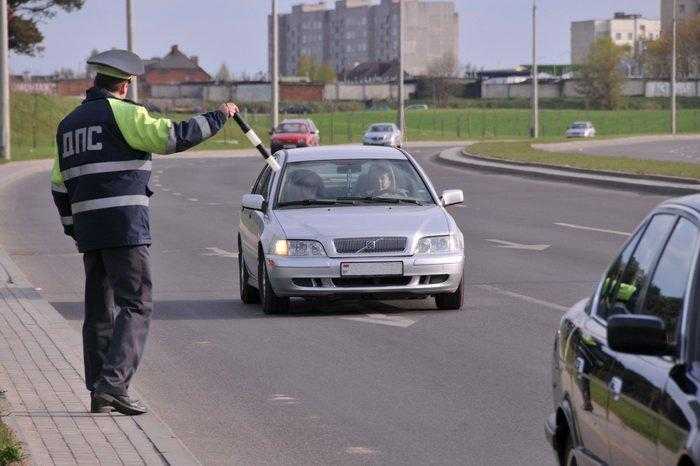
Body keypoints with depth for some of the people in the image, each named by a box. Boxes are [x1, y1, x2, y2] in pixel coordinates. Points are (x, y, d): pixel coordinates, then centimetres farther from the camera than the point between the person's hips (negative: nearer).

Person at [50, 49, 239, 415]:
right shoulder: (122, 114, -6)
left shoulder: (68, 124, 17)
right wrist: (219, 117, -2)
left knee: (99, 309, 12)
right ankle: (113, 382, -19)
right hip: (125, 225, -7)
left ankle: (99, 392, 12)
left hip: (87, 227, 7)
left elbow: (60, 187, 19)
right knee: (137, 305, -6)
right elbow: (173, 136, -14)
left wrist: (75, 232, 25)